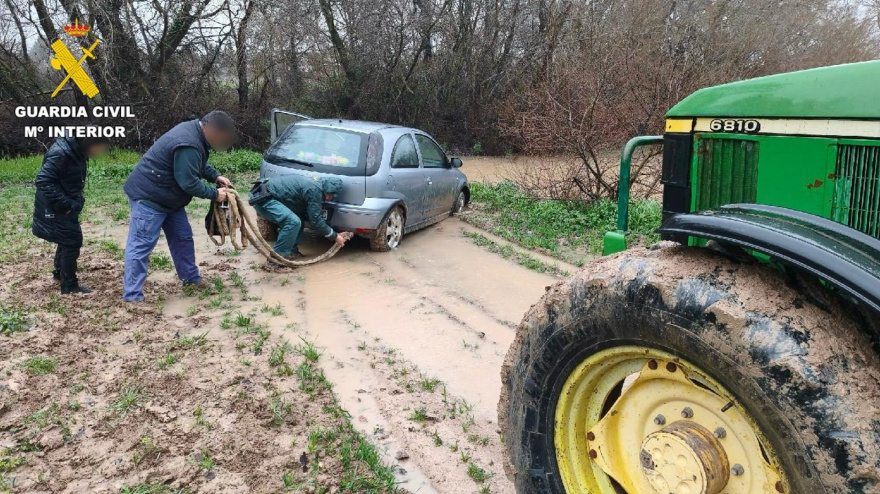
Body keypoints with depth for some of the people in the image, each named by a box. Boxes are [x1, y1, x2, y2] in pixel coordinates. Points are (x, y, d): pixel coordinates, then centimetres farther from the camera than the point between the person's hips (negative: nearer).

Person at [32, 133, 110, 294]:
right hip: (55, 207, -9)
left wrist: (77, 200, 5)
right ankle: (69, 285, 6)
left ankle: (60, 272, 42)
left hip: (67, 206, 9)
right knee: (72, 241, -4)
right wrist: (65, 204, -28)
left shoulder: (77, 151, 2)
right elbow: (42, 181, -30)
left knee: (67, 239, 22)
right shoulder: (60, 153, -26)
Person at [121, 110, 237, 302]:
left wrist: (215, 176, 5)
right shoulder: (188, 145, -30)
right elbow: (189, 183, -27)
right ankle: (132, 297, -6)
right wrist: (215, 194, -16)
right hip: (148, 196, -11)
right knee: (141, 245, -8)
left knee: (183, 236, 16)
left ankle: (191, 278, 31)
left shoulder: (194, 131, 4)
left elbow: (198, 164, 19)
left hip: (167, 196, 11)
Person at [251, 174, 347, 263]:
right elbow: (315, 220, -13)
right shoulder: (314, 190, -15)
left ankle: (291, 251, 15)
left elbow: (311, 217, 22)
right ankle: (277, 257, -15)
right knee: (293, 221, -23)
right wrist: (334, 236, -3)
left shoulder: (313, 184, 15)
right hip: (263, 199, -11)